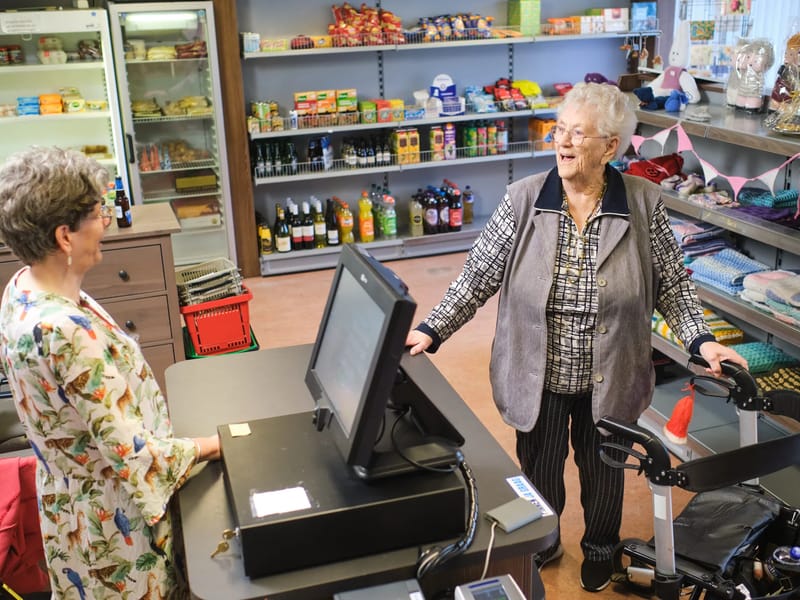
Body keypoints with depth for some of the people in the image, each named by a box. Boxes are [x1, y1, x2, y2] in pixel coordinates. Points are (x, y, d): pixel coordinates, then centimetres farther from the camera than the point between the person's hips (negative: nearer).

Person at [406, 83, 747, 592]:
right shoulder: (523, 198, -11)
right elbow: (480, 274, -8)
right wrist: (432, 331, -14)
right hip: (538, 377, 0)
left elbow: (672, 282, -1)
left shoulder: (644, 203, -10)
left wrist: (701, 339, -13)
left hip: (609, 380, 0)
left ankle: (600, 549, 53)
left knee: (603, 470, 21)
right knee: (538, 469, 19)